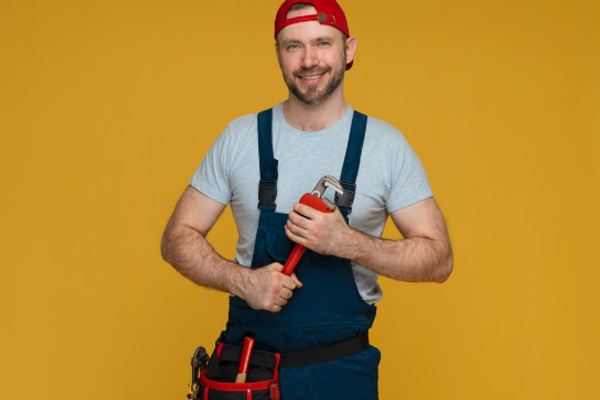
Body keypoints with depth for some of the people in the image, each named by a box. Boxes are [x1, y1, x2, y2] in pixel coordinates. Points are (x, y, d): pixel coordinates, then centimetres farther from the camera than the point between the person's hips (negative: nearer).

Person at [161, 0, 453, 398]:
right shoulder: (239, 138, -2)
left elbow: (439, 259, -6)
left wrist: (346, 242, -22)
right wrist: (242, 280, -17)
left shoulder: (387, 146, -5)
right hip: (248, 365, 1)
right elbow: (178, 238, 1)